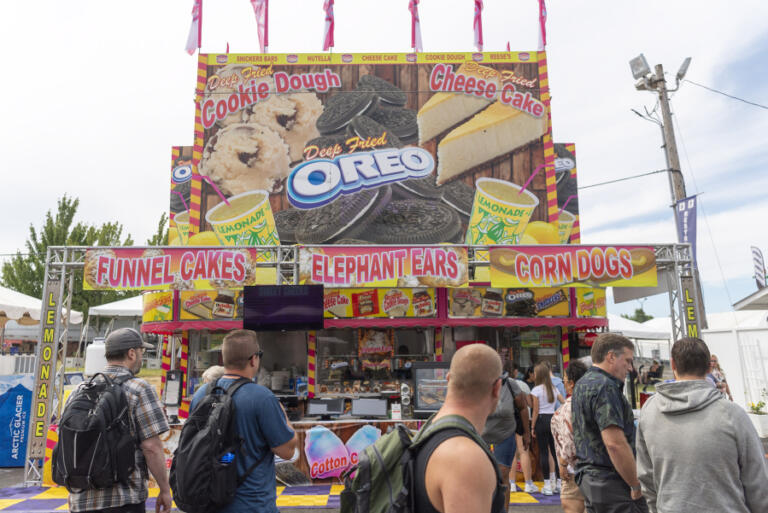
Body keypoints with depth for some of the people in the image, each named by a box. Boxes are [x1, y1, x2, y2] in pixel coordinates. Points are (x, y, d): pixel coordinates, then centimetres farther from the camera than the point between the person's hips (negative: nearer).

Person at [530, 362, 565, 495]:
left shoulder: (536, 390, -7)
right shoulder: (554, 388, 8)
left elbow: (536, 411, -7)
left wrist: (533, 427, -2)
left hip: (541, 420, -5)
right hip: (554, 419, 5)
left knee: (543, 452, 0)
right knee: (555, 451, 10)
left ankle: (547, 485, 1)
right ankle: (559, 482, 14)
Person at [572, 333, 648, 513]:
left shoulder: (581, 385, 14)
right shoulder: (604, 387, -17)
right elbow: (615, 443, -23)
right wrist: (636, 486, -15)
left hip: (587, 478, 10)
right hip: (612, 484, -10)